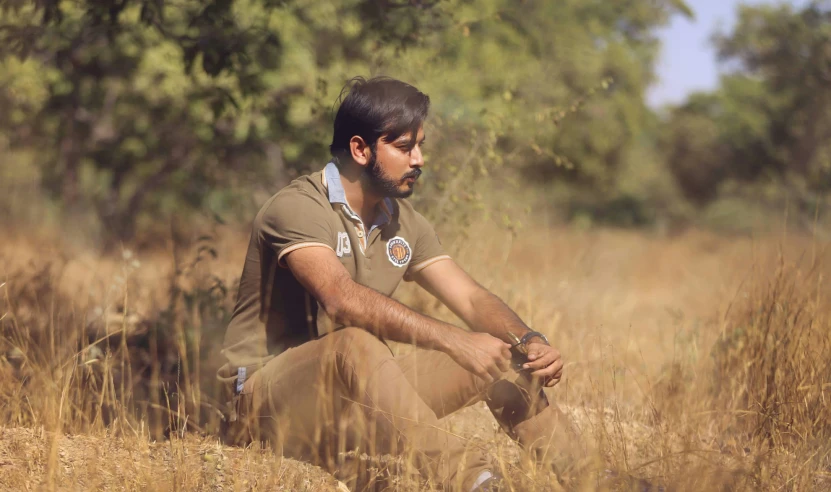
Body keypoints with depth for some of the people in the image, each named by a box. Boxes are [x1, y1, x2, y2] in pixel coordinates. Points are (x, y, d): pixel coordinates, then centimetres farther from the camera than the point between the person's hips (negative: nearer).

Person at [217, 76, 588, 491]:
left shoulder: (404, 223, 10)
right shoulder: (296, 208, -15)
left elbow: (472, 299, 4)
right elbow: (342, 299, -32)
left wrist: (529, 342, -17)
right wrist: (453, 341, -39)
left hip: (361, 396, 8)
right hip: (270, 400, -8)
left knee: (499, 356, -4)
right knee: (357, 345, -38)